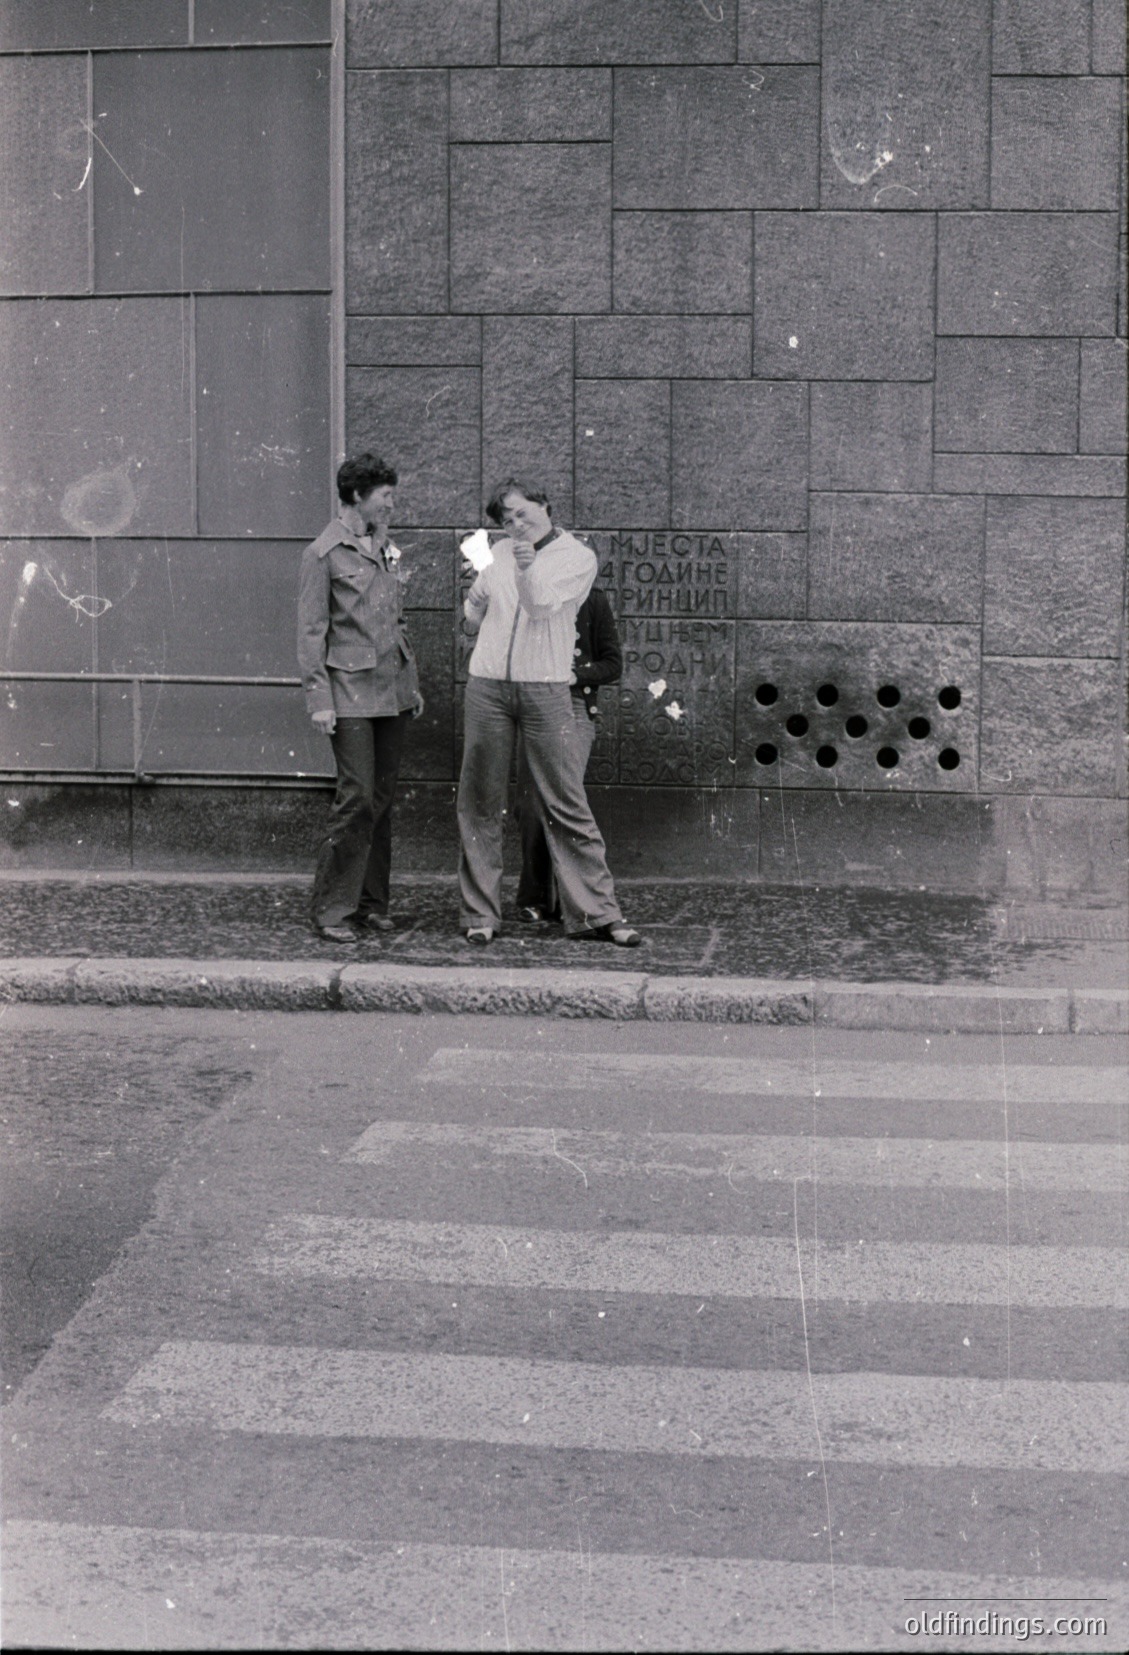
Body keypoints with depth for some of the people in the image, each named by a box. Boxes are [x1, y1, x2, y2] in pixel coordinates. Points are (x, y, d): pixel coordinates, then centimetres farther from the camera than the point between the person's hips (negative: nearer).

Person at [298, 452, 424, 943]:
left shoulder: (385, 548, 16)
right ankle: (332, 911, -2)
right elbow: (311, 631, -8)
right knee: (357, 798, -10)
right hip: (350, 693, -7)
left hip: (392, 691, 7)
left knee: (382, 799, 8)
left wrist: (412, 682, 19)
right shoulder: (324, 553, -6)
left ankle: (371, 903, 16)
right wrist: (318, 699, -13)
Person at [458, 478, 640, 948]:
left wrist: (528, 570, -26)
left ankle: (597, 913, 2)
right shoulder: (499, 554, 14)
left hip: (544, 688, -3)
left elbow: (542, 607, -15)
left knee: (567, 804, -3)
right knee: (480, 804, 5)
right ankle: (479, 913, 14)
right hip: (487, 686, 3)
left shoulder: (578, 557, 2)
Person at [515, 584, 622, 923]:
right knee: (530, 805, -2)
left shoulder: (592, 600, 5)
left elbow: (614, 665, 5)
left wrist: (574, 675, -12)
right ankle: (533, 898, 8)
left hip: (575, 707, -2)